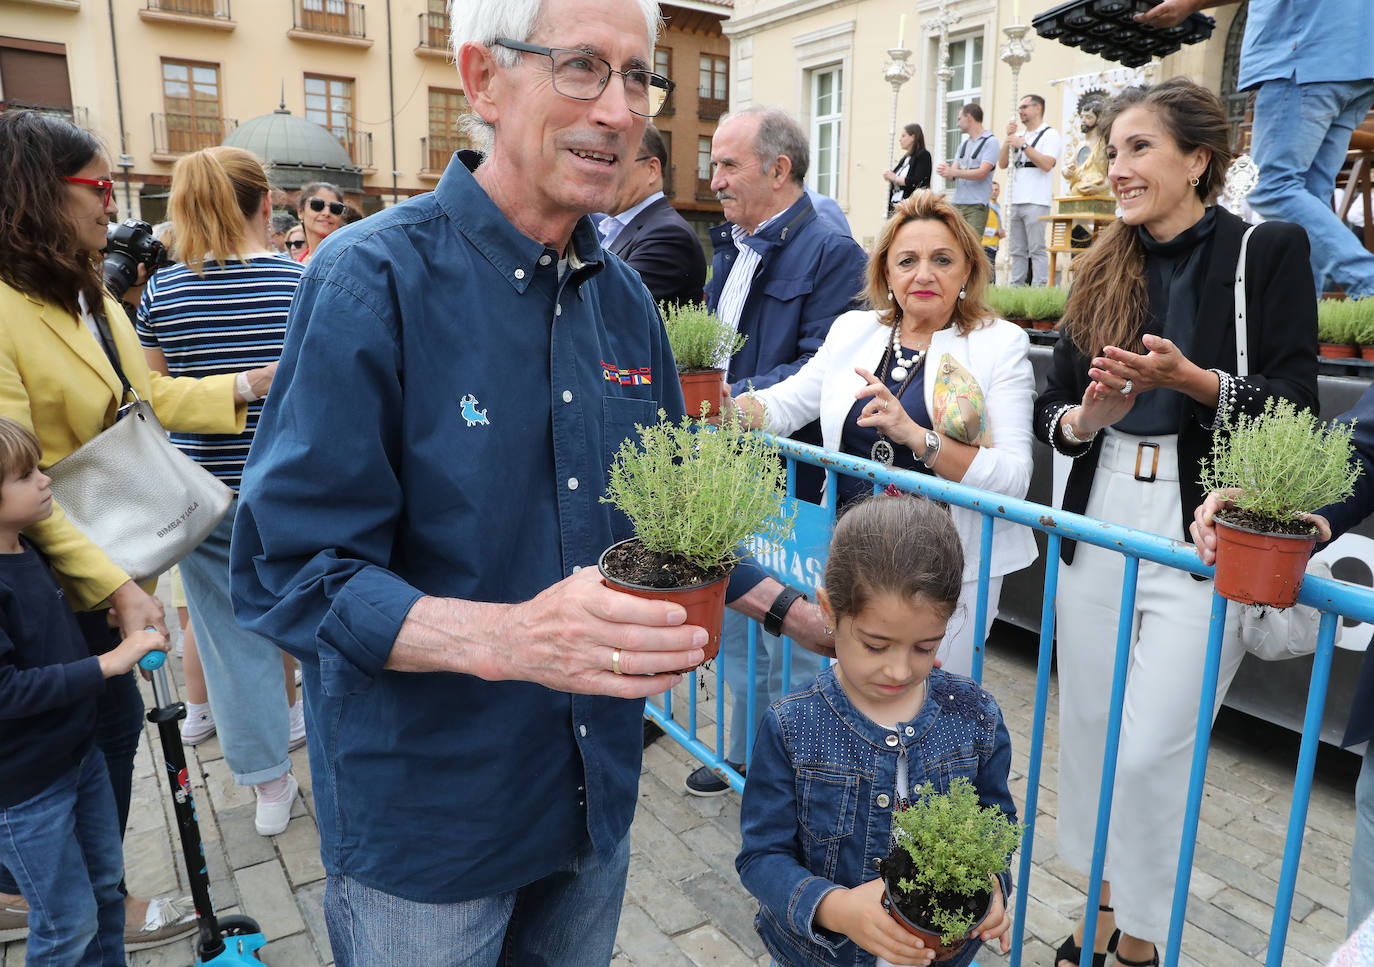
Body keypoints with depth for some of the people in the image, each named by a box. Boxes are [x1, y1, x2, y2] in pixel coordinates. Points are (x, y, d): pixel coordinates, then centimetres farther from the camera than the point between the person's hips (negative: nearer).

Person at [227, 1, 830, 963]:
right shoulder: (374, 280, -18)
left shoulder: (625, 297, 2)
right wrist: (506, 637, -35)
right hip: (424, 820, -5)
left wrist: (794, 612, 6)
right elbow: (287, 569, -21)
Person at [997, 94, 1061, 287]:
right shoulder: (1019, 136, 22)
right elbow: (1002, 163, 13)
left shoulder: (1050, 134, 2)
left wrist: (1023, 145, -11)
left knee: (1037, 249, -9)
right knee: (1017, 250, 6)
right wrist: (1008, 139, 2)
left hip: (1035, 201, -6)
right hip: (1015, 201, 7)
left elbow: (1047, 164, -13)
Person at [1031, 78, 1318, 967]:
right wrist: (1087, 416, -11)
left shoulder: (1269, 250, -1)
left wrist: (1189, 380, -20)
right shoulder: (1106, 269, 11)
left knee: (1152, 751, -4)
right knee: (1091, 732, 11)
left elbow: (1294, 404, -5)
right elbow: (1051, 410, 10)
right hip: (1100, 522, 5)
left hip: (1203, 535, -4)